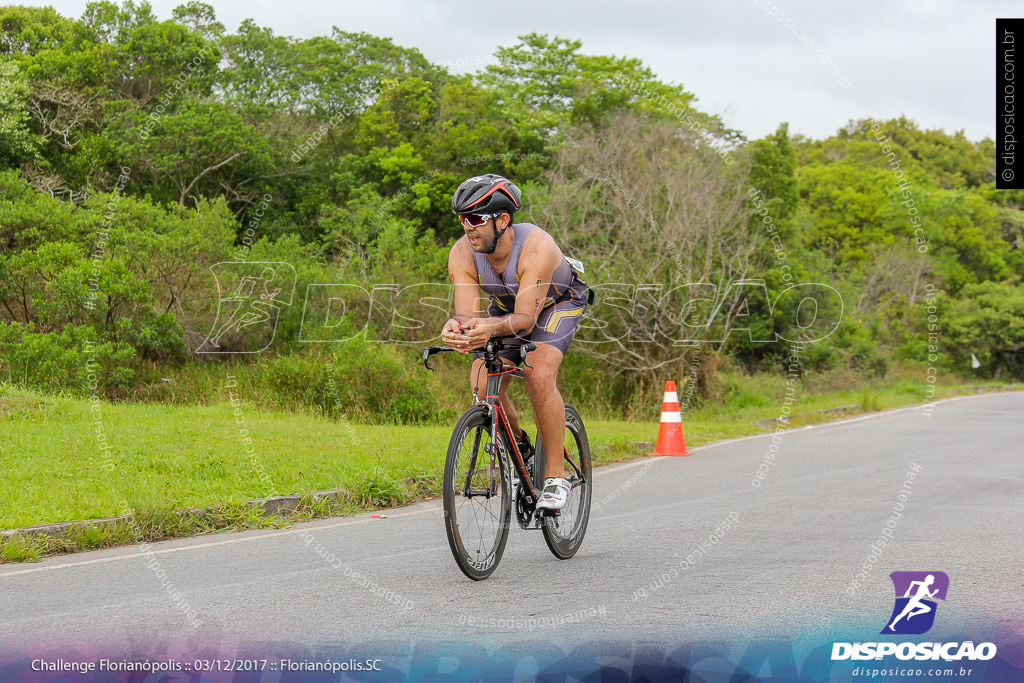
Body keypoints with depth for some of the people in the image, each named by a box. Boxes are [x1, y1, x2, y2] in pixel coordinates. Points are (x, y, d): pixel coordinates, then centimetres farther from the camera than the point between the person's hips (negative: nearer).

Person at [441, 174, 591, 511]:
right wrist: (455, 329, -54)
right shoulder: (462, 253, -25)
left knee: (539, 377, -29)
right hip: (506, 305, 5)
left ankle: (556, 476, -17)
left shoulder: (536, 247, -39)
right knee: (483, 387, -15)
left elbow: (525, 318, -42)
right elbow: (467, 313, -30)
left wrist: (491, 328, -63)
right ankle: (518, 449, 14)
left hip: (559, 302, -5)